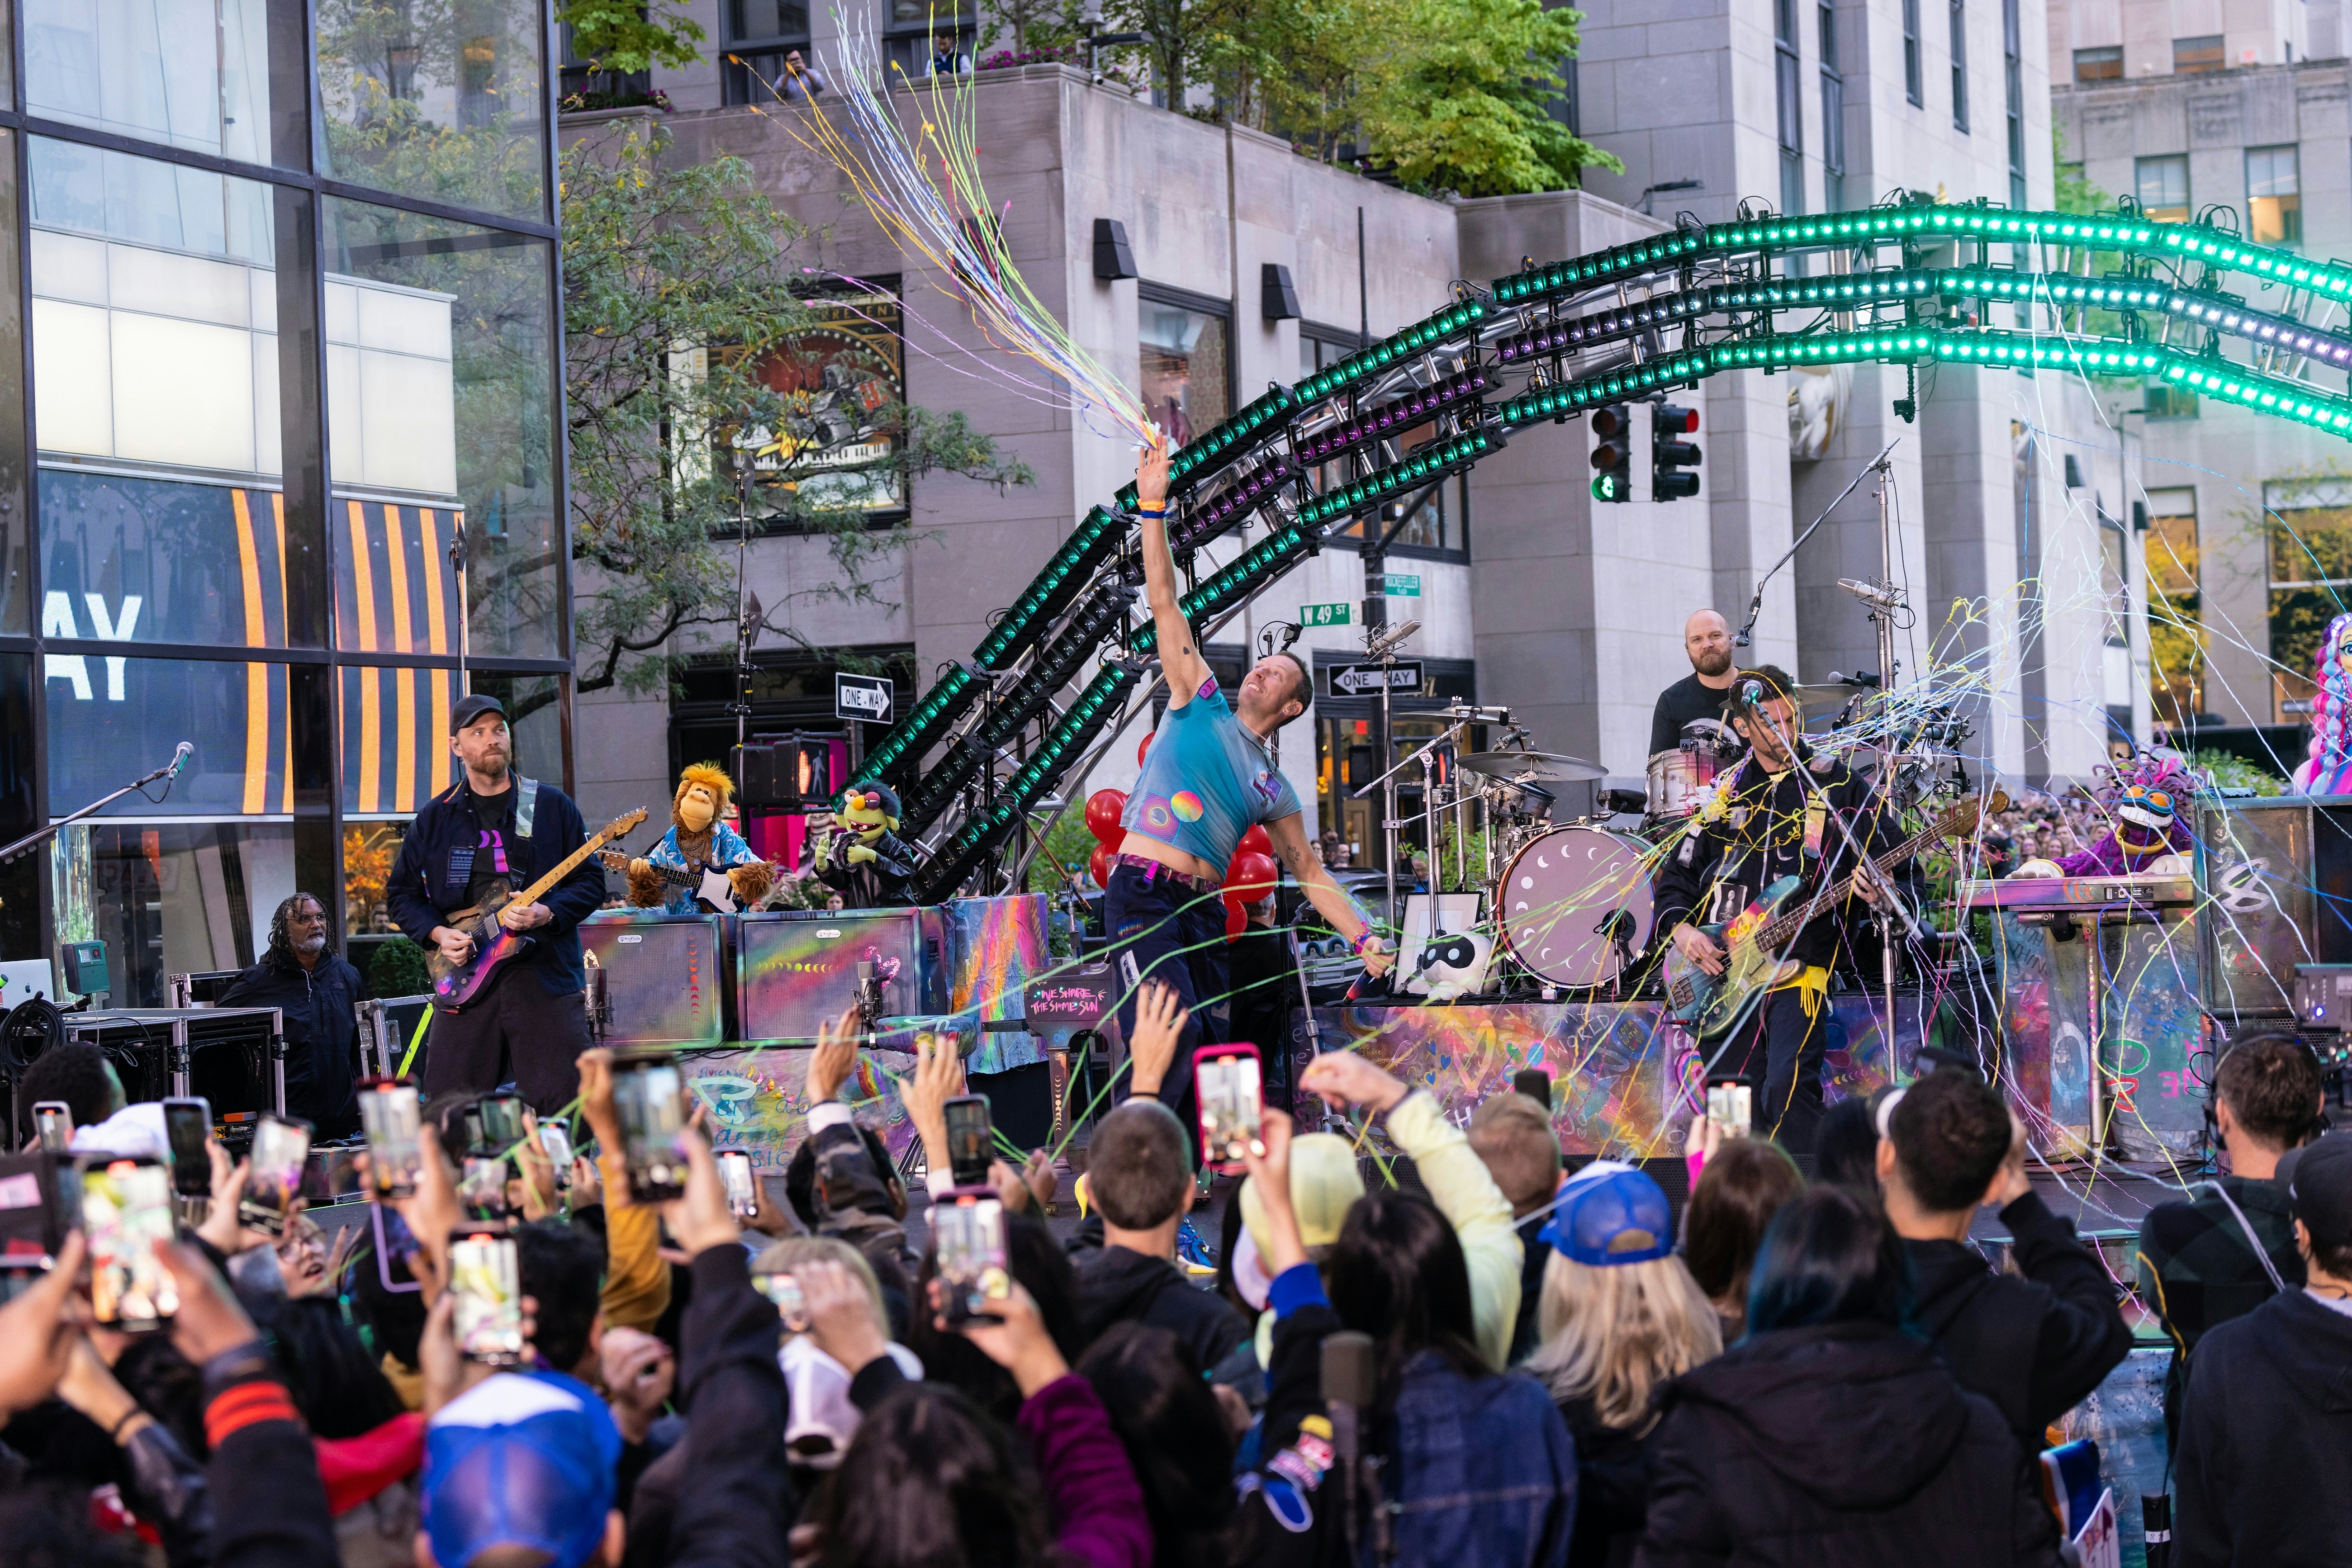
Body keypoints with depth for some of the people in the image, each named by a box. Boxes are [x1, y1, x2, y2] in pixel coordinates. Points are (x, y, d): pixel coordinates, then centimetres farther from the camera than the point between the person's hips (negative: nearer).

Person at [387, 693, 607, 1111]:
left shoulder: (552, 806, 7)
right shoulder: (436, 818, 12)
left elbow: (591, 881, 5)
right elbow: (402, 893, 16)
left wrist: (546, 914, -12)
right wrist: (438, 933, -2)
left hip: (546, 977, -2)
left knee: (561, 1101, -8)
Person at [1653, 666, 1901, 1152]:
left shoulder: (1835, 782, 4)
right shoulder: (1725, 795, 13)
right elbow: (1676, 875, 19)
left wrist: (1875, 884, -20)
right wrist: (1681, 928, 1)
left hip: (1799, 962, -4)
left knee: (1787, 1085, -23)